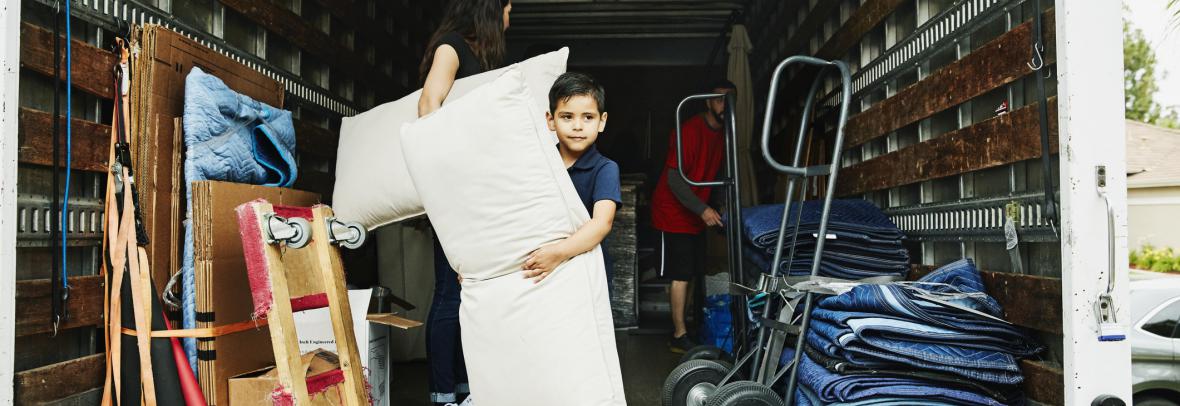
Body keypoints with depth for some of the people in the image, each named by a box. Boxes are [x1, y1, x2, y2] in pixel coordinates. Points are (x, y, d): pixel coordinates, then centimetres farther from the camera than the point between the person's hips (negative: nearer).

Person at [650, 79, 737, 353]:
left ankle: (682, 326, 20)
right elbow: (674, 179, -23)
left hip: (696, 214, 8)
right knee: (681, 275, -6)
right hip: (674, 212, -8)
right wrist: (702, 210, -29)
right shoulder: (689, 131, -20)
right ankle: (679, 337, 1)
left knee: (689, 274, 11)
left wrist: (722, 207, 7)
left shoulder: (723, 133, 6)